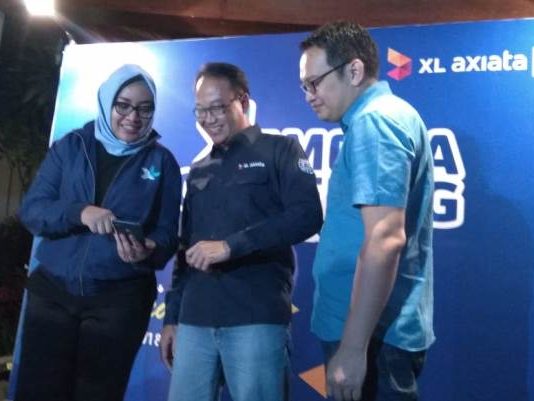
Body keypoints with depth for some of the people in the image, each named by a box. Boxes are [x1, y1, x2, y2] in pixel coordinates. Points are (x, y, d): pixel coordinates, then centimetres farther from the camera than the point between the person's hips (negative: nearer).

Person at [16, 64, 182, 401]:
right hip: (52, 291, 2)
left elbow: (167, 234, -1)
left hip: (121, 298, -1)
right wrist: (79, 212, -21)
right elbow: (31, 209, -1)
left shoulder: (162, 162, 2)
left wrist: (147, 250, -24)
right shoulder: (69, 147, 6)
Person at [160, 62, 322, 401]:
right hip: (194, 319, 6)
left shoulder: (279, 150, 4)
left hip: (256, 318, -5)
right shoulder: (199, 171, 21)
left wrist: (231, 246, -16)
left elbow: (308, 216, -11)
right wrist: (172, 316, 15)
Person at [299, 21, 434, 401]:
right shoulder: (390, 114, 14)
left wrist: (353, 347, -23)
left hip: (374, 335, -10)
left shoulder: (374, 120, -17)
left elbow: (385, 240, -26)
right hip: (384, 330, 10)